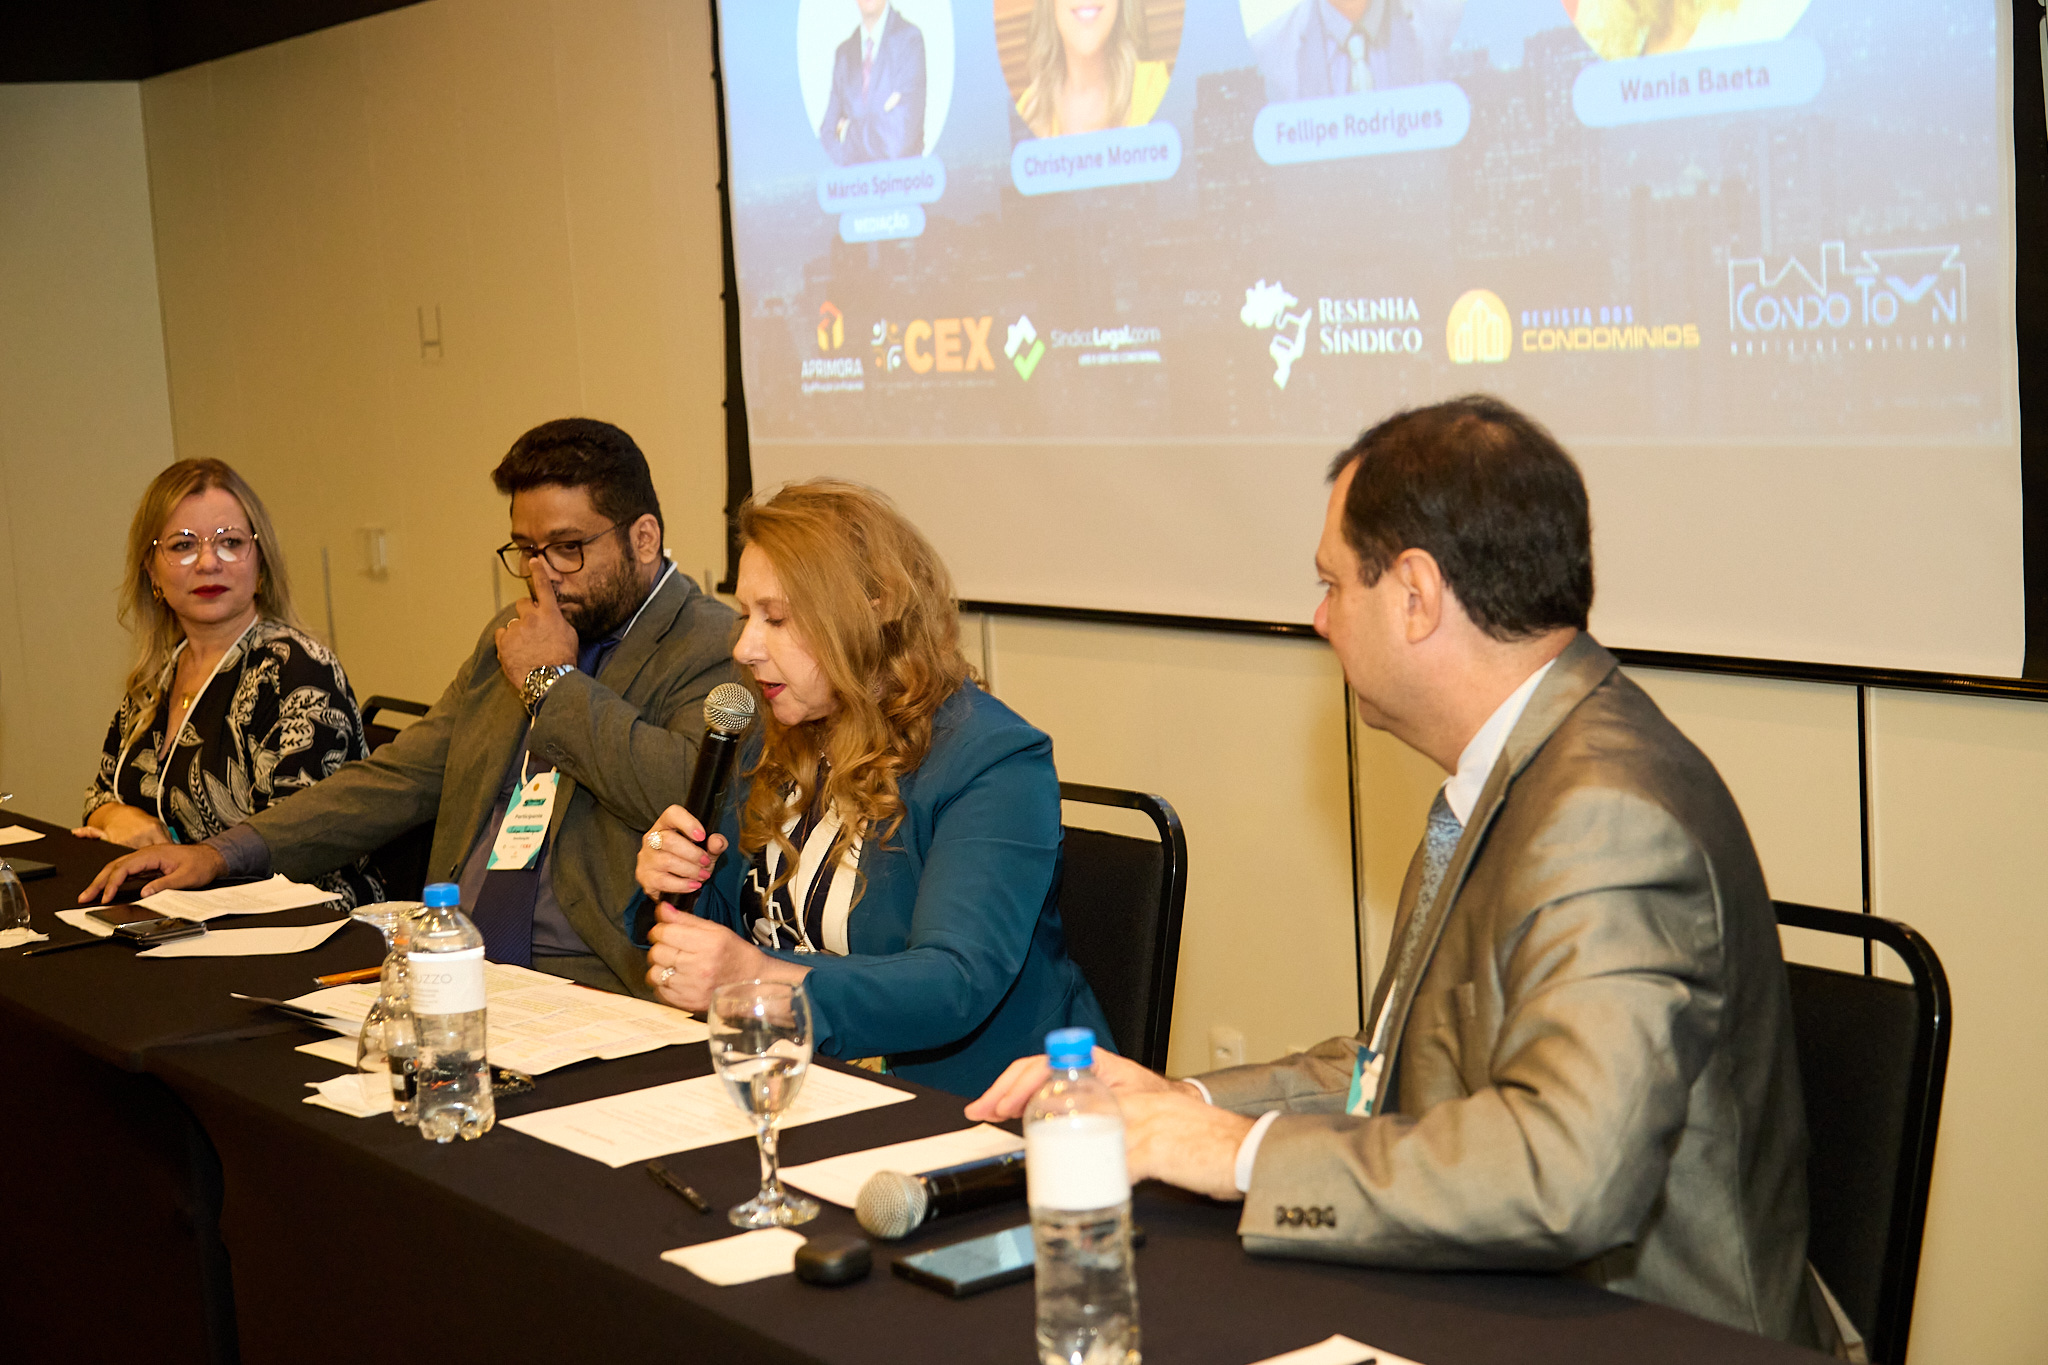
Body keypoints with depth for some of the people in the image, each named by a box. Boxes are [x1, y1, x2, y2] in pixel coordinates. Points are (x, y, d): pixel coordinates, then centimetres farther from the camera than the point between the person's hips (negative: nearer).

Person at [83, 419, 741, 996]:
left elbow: (691, 797, -24)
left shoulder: (720, 648, -5)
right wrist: (224, 853, 10)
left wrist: (551, 681, -10)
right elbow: (400, 778, 21)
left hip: (594, 988, -7)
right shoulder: (510, 639, 20)